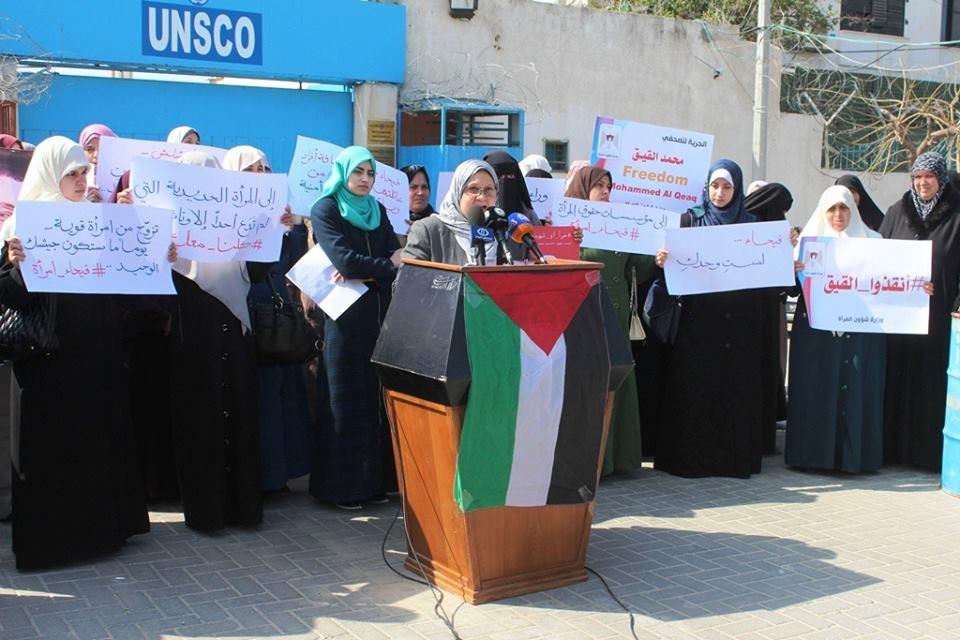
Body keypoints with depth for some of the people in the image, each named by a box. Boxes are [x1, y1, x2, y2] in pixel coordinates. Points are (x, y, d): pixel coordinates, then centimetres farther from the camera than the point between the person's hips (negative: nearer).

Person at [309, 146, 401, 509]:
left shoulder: (377, 210, 17)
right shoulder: (325, 210, -1)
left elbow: (396, 257, 4)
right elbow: (345, 260, -14)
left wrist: (364, 273, -13)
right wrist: (387, 266, -3)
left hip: (381, 312, 5)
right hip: (346, 315, -5)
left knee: (378, 396, 4)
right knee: (346, 399, -3)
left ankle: (374, 479, 11)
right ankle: (341, 485, 5)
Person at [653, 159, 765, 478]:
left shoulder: (751, 223, 10)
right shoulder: (691, 219, 6)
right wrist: (663, 260, -19)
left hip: (738, 320, 2)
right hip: (698, 317, -1)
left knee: (736, 386, 2)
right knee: (696, 386, -2)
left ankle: (736, 456, 11)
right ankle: (691, 457, 5)